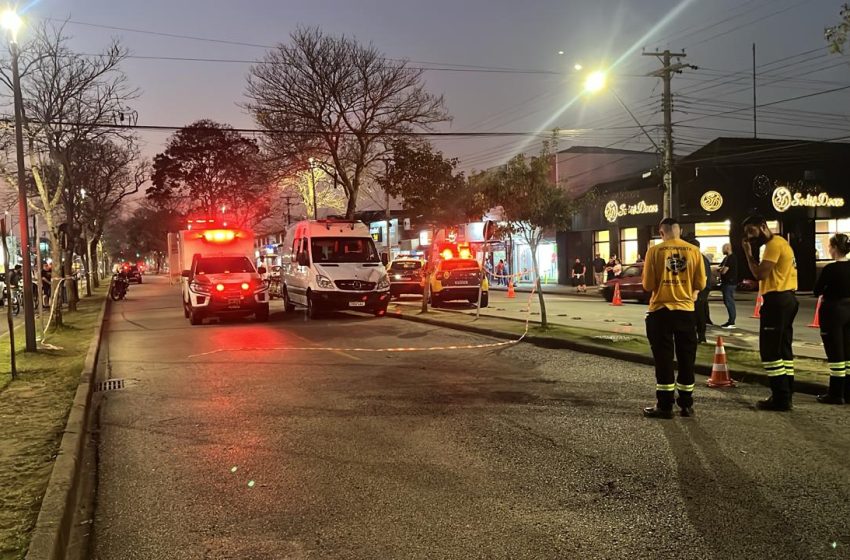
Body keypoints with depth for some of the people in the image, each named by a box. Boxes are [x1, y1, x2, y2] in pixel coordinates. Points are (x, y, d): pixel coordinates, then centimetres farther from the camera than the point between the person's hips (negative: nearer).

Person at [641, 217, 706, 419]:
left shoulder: (655, 251, -8)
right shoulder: (693, 251, -1)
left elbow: (648, 285, -7)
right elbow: (700, 283, 2)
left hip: (661, 310, -2)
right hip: (686, 310, 2)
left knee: (664, 359, 4)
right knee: (686, 358, 12)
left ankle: (665, 405, 6)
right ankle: (686, 404, 17)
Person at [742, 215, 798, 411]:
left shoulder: (774, 244, -14)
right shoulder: (779, 243, 20)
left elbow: (760, 274, -20)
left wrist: (748, 253, -11)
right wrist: (753, 283, 8)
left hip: (777, 300, -11)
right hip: (786, 298, 11)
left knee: (770, 349, -7)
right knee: (783, 348, 13)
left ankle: (780, 398, -6)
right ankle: (786, 395, 17)